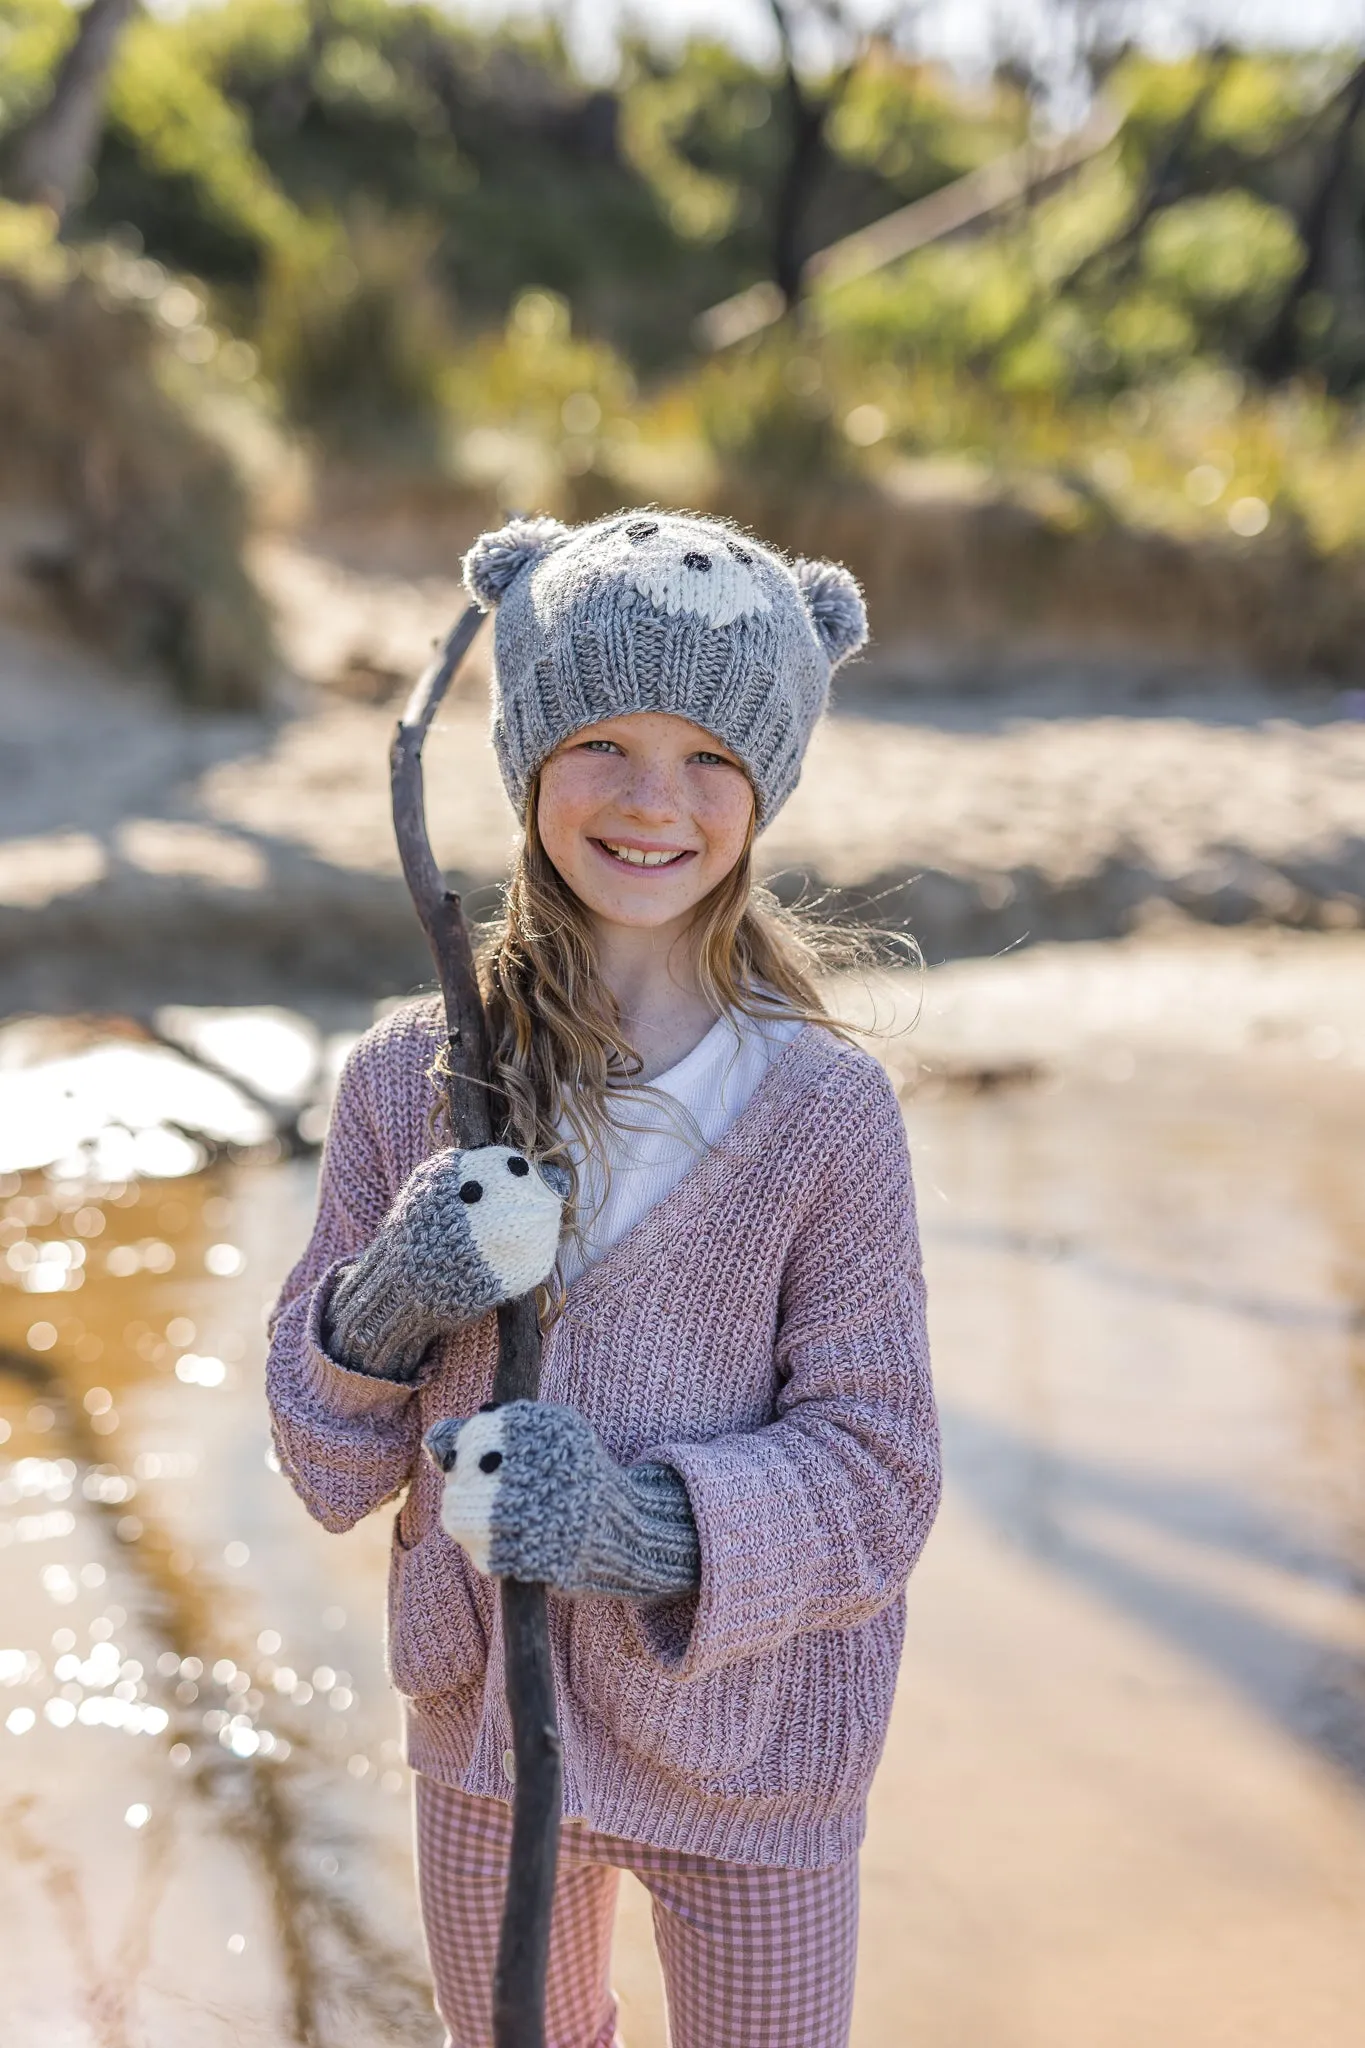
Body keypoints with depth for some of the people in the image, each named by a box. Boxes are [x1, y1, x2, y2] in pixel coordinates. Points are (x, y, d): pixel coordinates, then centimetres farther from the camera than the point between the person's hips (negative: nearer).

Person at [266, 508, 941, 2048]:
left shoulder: (827, 1111, -16)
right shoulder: (406, 1078, -9)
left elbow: (877, 1475, -15)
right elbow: (327, 1467, -3)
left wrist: (651, 1525, -31)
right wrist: (382, 1310, -23)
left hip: (746, 1754, -2)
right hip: (485, 1734, 3)